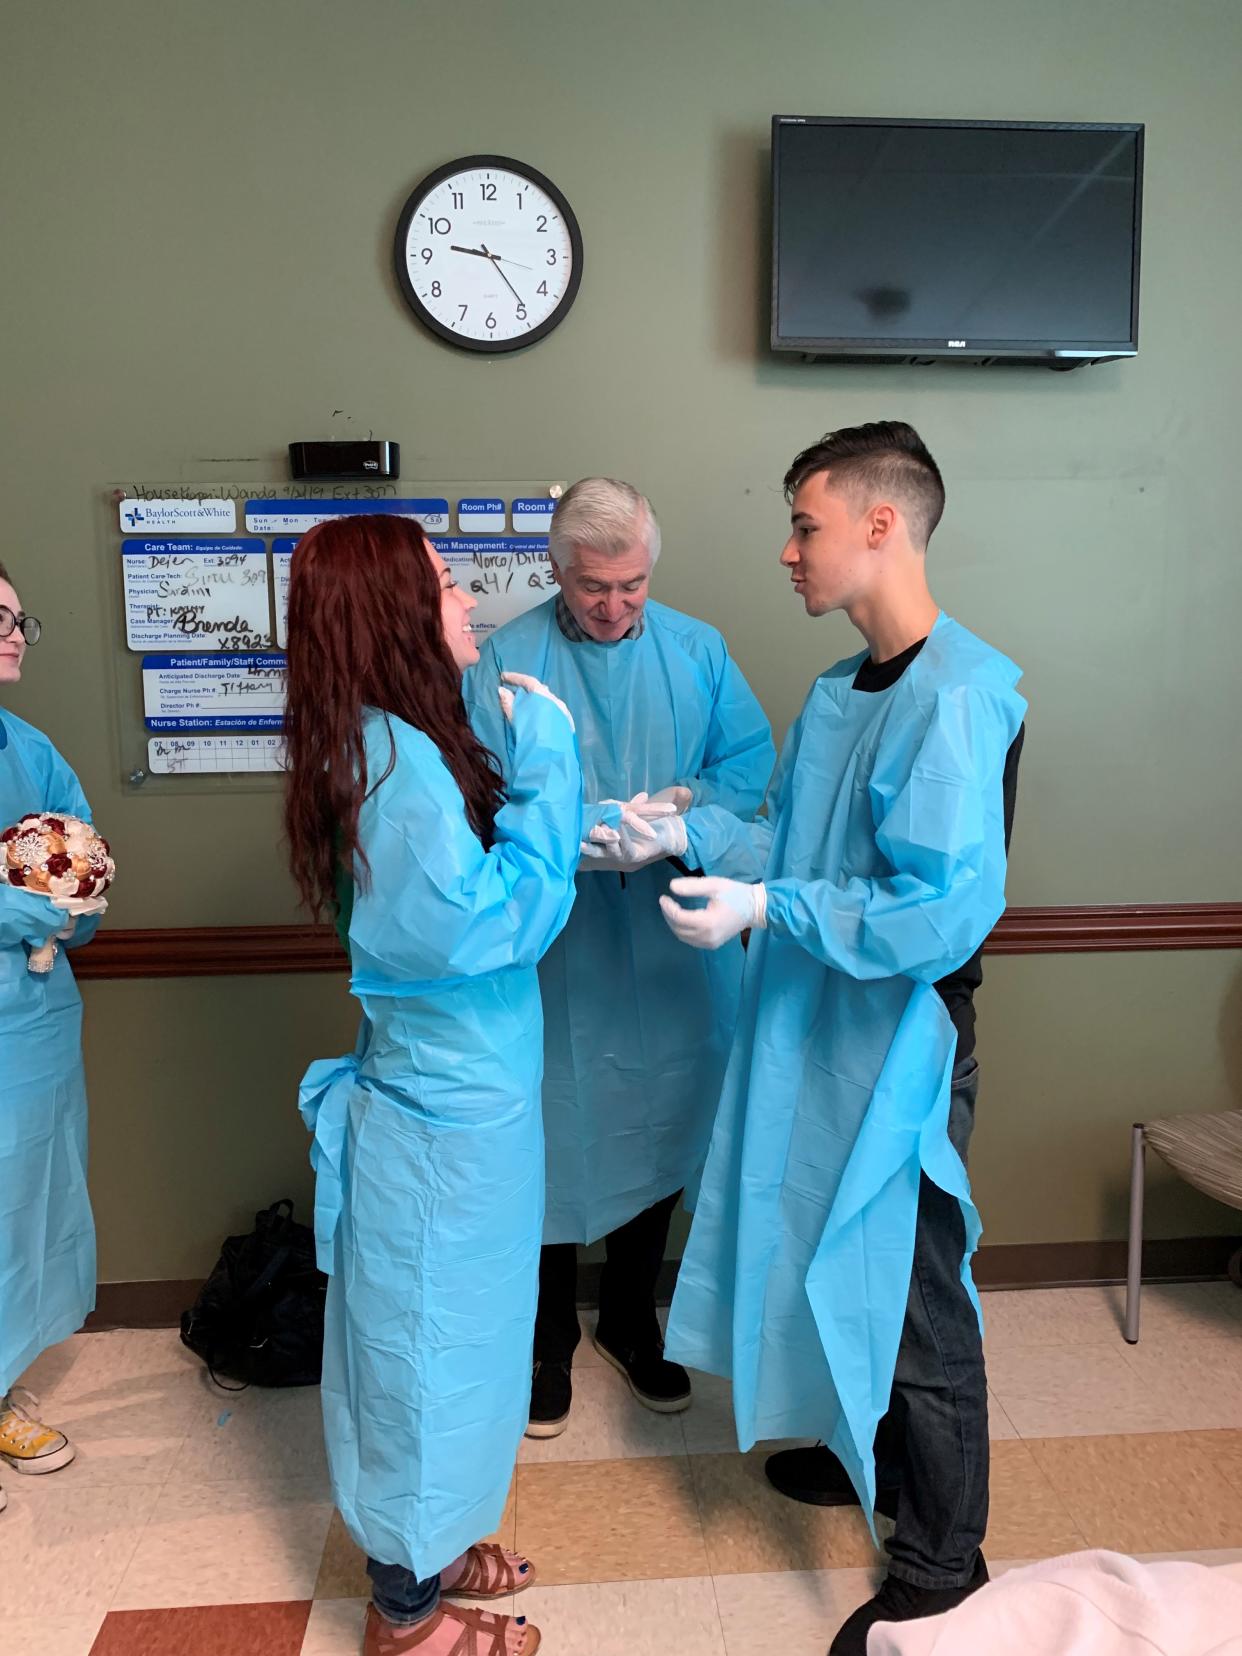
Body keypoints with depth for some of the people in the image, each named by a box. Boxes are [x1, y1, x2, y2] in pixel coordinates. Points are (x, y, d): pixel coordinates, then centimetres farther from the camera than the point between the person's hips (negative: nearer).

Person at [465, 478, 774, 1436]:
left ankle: (632, 1323, 40)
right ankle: (550, 1341, 32)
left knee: (657, 1138, 16)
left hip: (672, 952, 3)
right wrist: (569, 834, -28)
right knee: (555, 1148, 7)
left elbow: (752, 762, 1)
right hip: (555, 955, -3)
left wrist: (685, 804, -18)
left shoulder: (697, 651, 4)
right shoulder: (507, 659, -5)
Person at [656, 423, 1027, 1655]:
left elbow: (943, 914, -28)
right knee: (839, 1263, 24)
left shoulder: (954, 698, -23)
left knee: (913, 1298, 8)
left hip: (899, 1047, -9)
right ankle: (872, 1454, 49)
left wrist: (764, 910, -23)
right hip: (821, 1035, 9)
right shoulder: (839, 691, 7)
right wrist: (688, 833, -1)